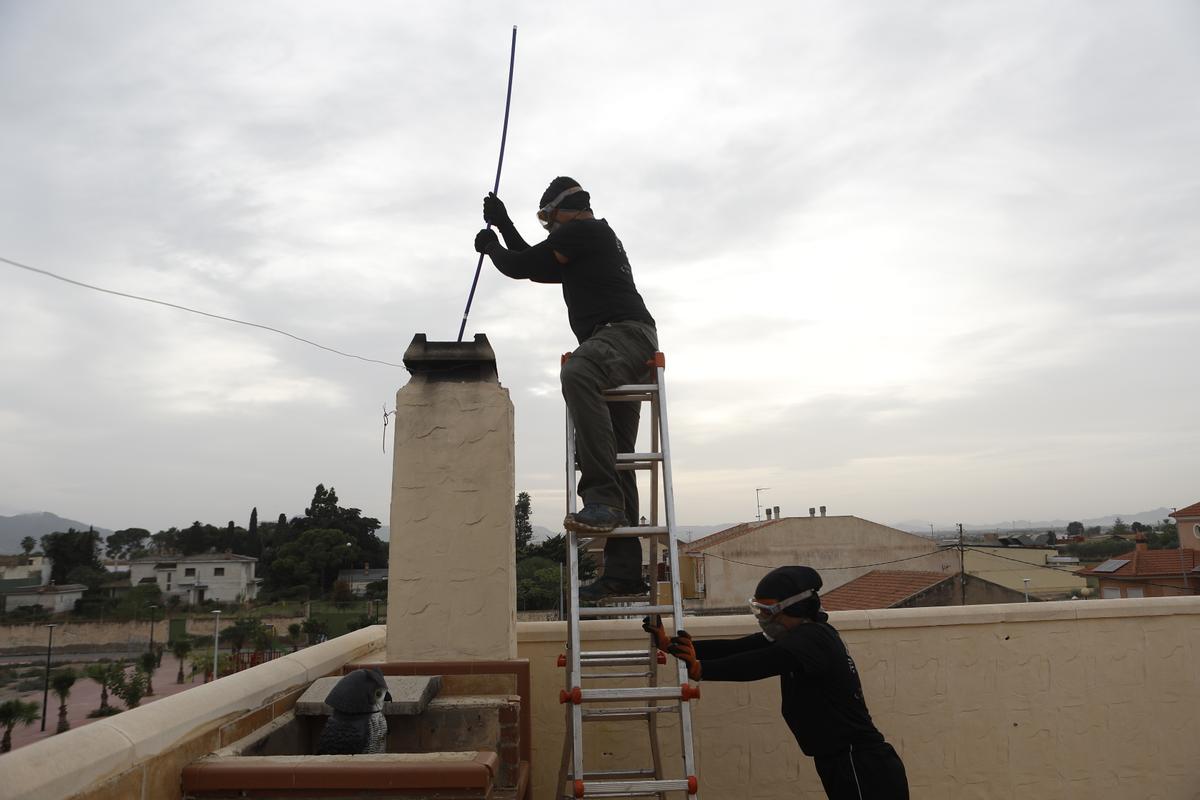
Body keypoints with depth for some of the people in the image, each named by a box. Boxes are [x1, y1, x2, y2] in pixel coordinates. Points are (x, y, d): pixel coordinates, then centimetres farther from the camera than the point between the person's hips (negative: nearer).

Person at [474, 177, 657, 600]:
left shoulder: (579, 231, 0)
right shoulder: (598, 239, 31)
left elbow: (520, 266, 0)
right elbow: (536, 268, 37)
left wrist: (491, 246, 20)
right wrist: (503, 224, 41)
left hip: (625, 332, -10)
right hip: (630, 345, 10)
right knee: (615, 457, 4)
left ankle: (604, 500, -46)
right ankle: (624, 572, 4)